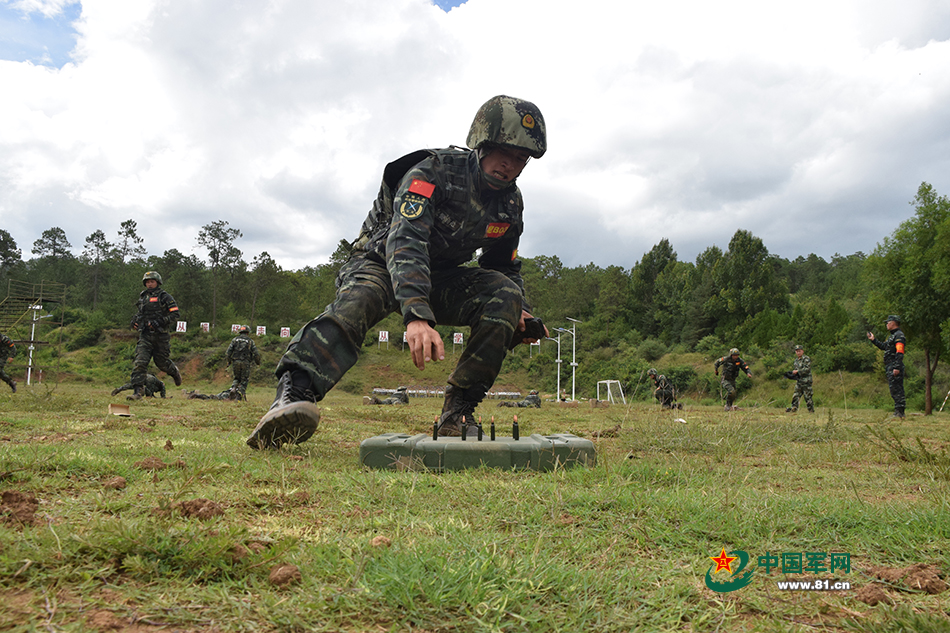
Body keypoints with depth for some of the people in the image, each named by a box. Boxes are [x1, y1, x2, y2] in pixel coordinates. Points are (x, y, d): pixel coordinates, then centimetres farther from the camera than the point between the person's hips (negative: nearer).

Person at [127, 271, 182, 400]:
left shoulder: (165, 297, -1)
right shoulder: (143, 297, 16)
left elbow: (175, 315, -7)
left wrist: (159, 322, -18)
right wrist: (135, 320, 12)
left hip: (161, 336, -4)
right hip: (145, 336, 4)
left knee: (162, 363, 6)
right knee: (140, 362, -11)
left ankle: (175, 372, 39)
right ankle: (138, 391, -13)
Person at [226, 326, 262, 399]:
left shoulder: (235, 339, 10)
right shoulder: (250, 341, 5)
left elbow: (228, 351, 4)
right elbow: (256, 354, 0)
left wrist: (228, 361, 15)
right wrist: (258, 362, 15)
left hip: (235, 362, 2)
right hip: (245, 363, -2)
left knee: (236, 378, 18)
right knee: (244, 379, 6)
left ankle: (233, 388, -5)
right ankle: (242, 392, -7)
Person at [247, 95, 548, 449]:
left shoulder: (510, 204, -3)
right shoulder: (434, 172, -23)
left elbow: (506, 267, 13)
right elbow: (405, 240, -39)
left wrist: (522, 314, -10)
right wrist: (416, 315, -56)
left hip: (441, 278, 5)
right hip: (382, 261, -5)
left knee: (505, 294, -21)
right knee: (358, 300, -39)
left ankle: (457, 414, -19)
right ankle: (292, 396, -54)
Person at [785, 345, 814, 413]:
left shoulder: (806, 359, -9)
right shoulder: (796, 360, 16)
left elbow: (807, 369, -19)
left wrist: (797, 371, -20)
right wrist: (792, 373, 3)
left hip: (806, 381, -7)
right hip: (799, 381, 7)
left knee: (807, 396, -3)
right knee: (796, 395, 5)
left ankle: (811, 410, 5)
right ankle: (793, 408, 7)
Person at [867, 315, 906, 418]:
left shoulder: (899, 335, -12)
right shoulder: (893, 335, 20)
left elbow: (900, 353, -20)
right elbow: (884, 346, 33)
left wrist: (897, 367, -25)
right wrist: (873, 340, 31)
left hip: (894, 368, -10)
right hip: (890, 367, 10)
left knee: (896, 389, -10)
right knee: (895, 389, 11)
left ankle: (899, 412, -9)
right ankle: (899, 412, 14)